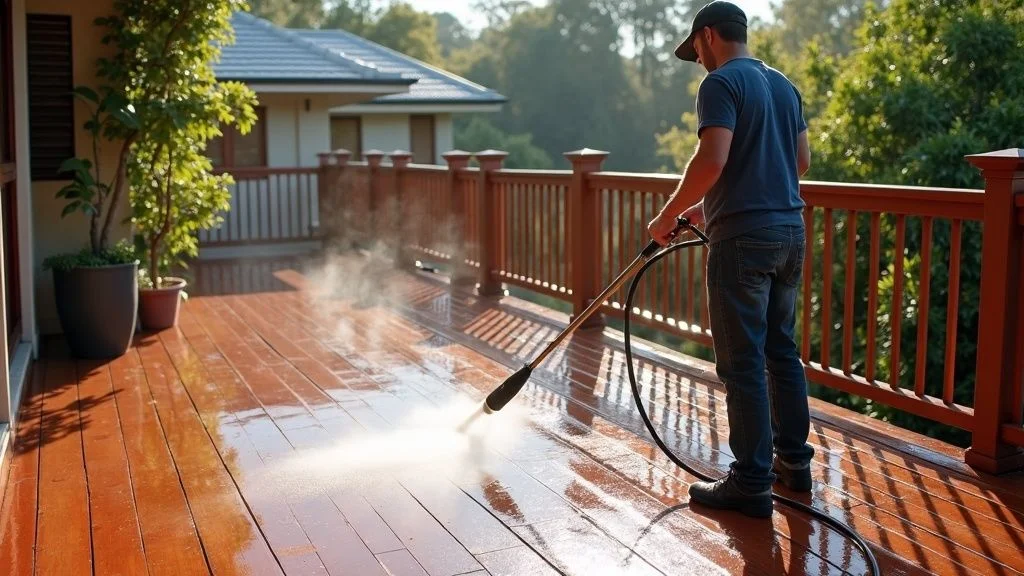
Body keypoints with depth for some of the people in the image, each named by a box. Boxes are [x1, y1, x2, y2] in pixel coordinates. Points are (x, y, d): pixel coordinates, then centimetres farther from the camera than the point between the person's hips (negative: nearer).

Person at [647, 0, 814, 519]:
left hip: (743, 237, -9)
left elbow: (713, 159, -22)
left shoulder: (721, 83, -9)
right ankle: (794, 461, 26)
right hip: (790, 230, 9)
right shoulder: (784, 85, 16)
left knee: (742, 363, -3)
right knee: (781, 349, 17)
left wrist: (668, 215, -10)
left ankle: (752, 484, 3)